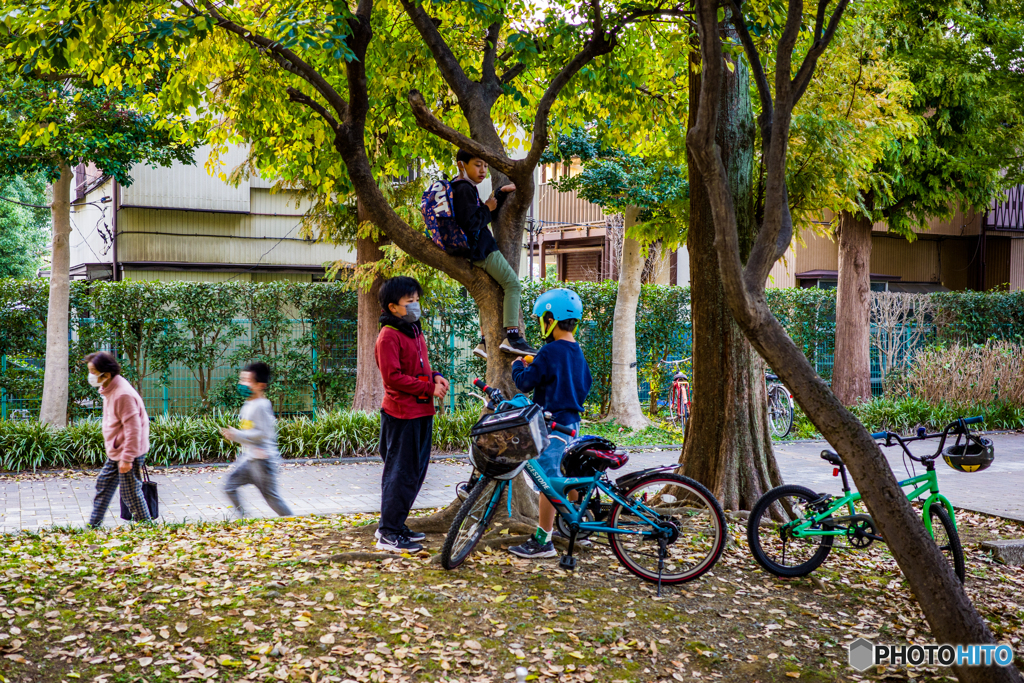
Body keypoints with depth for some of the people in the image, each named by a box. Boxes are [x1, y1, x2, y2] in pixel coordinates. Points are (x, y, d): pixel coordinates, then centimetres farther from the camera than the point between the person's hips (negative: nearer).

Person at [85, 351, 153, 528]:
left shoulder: (123, 394, -25)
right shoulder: (109, 390, 7)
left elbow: (133, 429, -25)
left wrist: (127, 458, -24)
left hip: (128, 453, -10)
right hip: (115, 453, 10)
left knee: (130, 493, -2)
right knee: (103, 484, 17)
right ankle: (93, 525, 28)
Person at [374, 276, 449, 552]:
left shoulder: (415, 331, 16)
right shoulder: (389, 336, -13)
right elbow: (393, 377, -19)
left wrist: (435, 376, 4)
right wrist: (428, 388, -18)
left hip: (422, 412, 9)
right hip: (402, 414, -9)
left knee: (416, 471, 14)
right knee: (401, 473, -6)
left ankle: (396, 524, 25)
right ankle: (388, 533, 1)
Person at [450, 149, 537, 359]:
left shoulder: (465, 188, 18)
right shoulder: (464, 189, -15)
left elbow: (491, 215, 22)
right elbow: (471, 223, -24)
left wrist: (502, 193, 13)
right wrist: (487, 209, -9)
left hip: (477, 250, 11)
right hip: (481, 249, -11)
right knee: (513, 284, -10)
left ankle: (485, 342, 16)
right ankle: (512, 337, -16)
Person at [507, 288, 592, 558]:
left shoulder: (550, 352, -16)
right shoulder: (577, 353, 11)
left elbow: (525, 382, -16)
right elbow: (586, 384, 23)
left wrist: (518, 365, 6)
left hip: (553, 424, -9)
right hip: (570, 421, 9)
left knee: (548, 482, -7)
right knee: (566, 476, 19)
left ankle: (542, 541, -5)